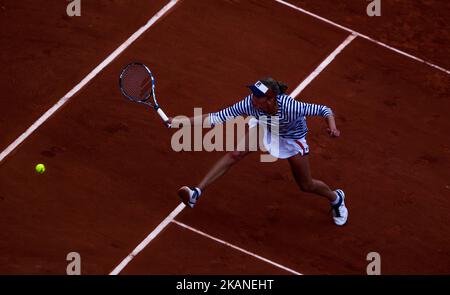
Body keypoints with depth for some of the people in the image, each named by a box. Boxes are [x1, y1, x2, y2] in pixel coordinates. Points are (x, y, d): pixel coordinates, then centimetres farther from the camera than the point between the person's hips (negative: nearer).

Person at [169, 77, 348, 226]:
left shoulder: (289, 107, -44)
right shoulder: (250, 104, -36)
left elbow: (324, 110, -32)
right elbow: (218, 117, -31)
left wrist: (332, 127, -52)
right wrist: (185, 121, -37)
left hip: (292, 138, -2)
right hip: (265, 128, 2)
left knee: (306, 186, 9)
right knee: (235, 154, -19)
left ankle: (336, 198, 43)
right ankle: (196, 193, -17)